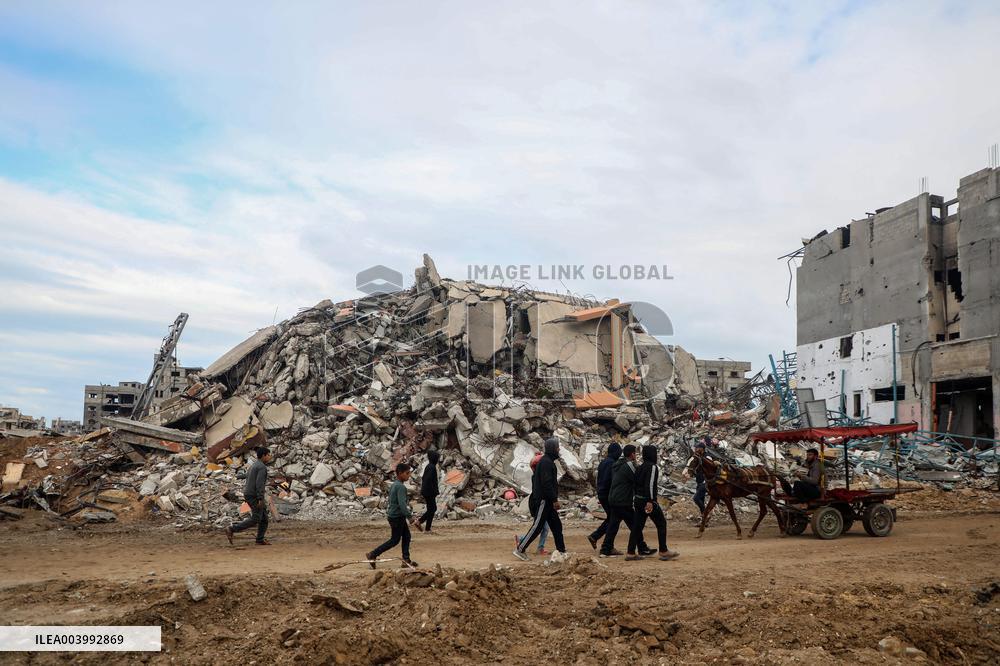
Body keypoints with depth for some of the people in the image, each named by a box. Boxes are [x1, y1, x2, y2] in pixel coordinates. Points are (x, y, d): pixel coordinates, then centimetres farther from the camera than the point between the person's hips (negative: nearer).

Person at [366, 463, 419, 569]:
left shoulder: (394, 485, 9)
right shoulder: (401, 487, -22)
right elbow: (402, 505, -29)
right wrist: (411, 517, -27)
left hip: (395, 516, 9)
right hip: (397, 517, -9)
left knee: (406, 536, 12)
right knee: (394, 540, 2)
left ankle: (406, 560, 16)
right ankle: (372, 555, 7)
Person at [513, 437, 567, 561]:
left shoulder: (547, 461, 15)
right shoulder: (546, 462, -17)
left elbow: (535, 478, 21)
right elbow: (546, 483, -23)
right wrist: (555, 499, -21)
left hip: (547, 501, 11)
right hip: (544, 500, -11)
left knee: (556, 525, 12)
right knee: (537, 526, -7)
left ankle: (561, 550, 18)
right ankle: (520, 549, -2)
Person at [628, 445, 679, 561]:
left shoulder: (641, 467, 15)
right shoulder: (653, 467, -12)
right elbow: (650, 485, -20)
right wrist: (650, 501, -22)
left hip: (638, 499, 8)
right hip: (648, 500, -8)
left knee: (637, 525, 8)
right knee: (661, 523, 5)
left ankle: (631, 553, 5)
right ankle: (663, 552, 8)